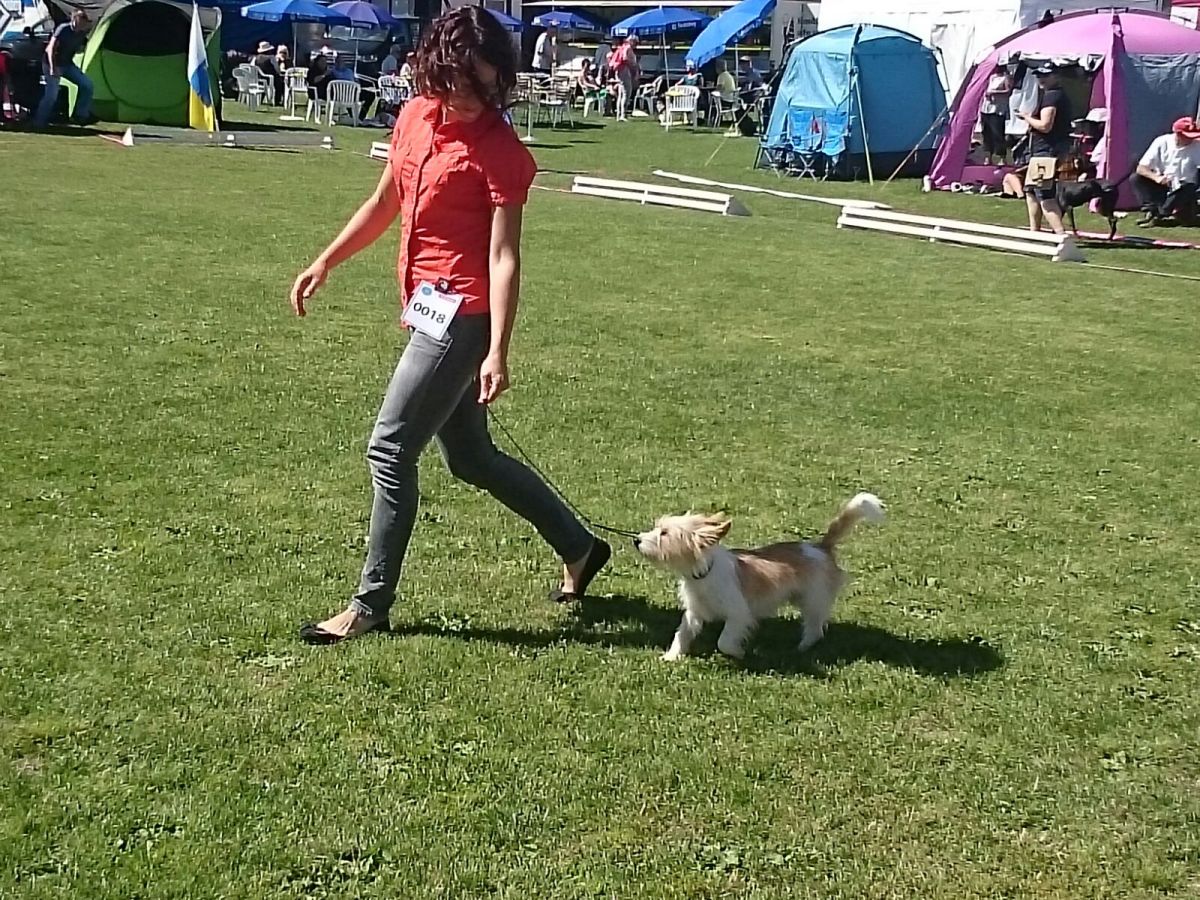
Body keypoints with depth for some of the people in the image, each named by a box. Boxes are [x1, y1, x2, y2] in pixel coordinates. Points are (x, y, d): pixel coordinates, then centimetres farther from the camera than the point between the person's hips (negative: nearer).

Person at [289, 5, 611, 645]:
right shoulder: (415, 117, 8)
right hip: (428, 308, 9)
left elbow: (504, 257, -19)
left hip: (461, 315, -9)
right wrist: (324, 263, 19)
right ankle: (579, 548, 33)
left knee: (389, 450, -5)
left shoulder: (501, 152, -14)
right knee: (470, 457, 17)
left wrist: (497, 353, -25)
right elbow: (384, 203, 20)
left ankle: (370, 605, 9)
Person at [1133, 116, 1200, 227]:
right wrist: (1156, 177, -33)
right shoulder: (1161, 142, -9)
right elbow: (1140, 168, -13)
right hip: (1161, 187, 2)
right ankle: (1152, 211, -29)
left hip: (1183, 192, -2)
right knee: (1136, 178, -20)